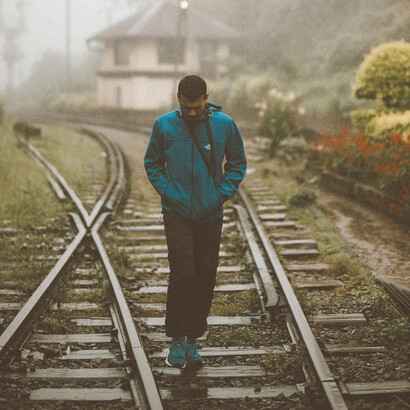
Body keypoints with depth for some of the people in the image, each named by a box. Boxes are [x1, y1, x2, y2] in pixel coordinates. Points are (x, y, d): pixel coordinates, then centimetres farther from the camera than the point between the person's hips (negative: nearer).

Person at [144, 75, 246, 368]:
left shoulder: (224, 125, -3)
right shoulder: (164, 125, -3)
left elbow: (238, 163, 9)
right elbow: (152, 163, 11)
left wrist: (222, 194, -2)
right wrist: (166, 191, -3)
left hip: (210, 215, 2)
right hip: (177, 213, -1)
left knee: (205, 278, 6)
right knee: (182, 274, -11)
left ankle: (194, 338, 18)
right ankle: (178, 339, 1)